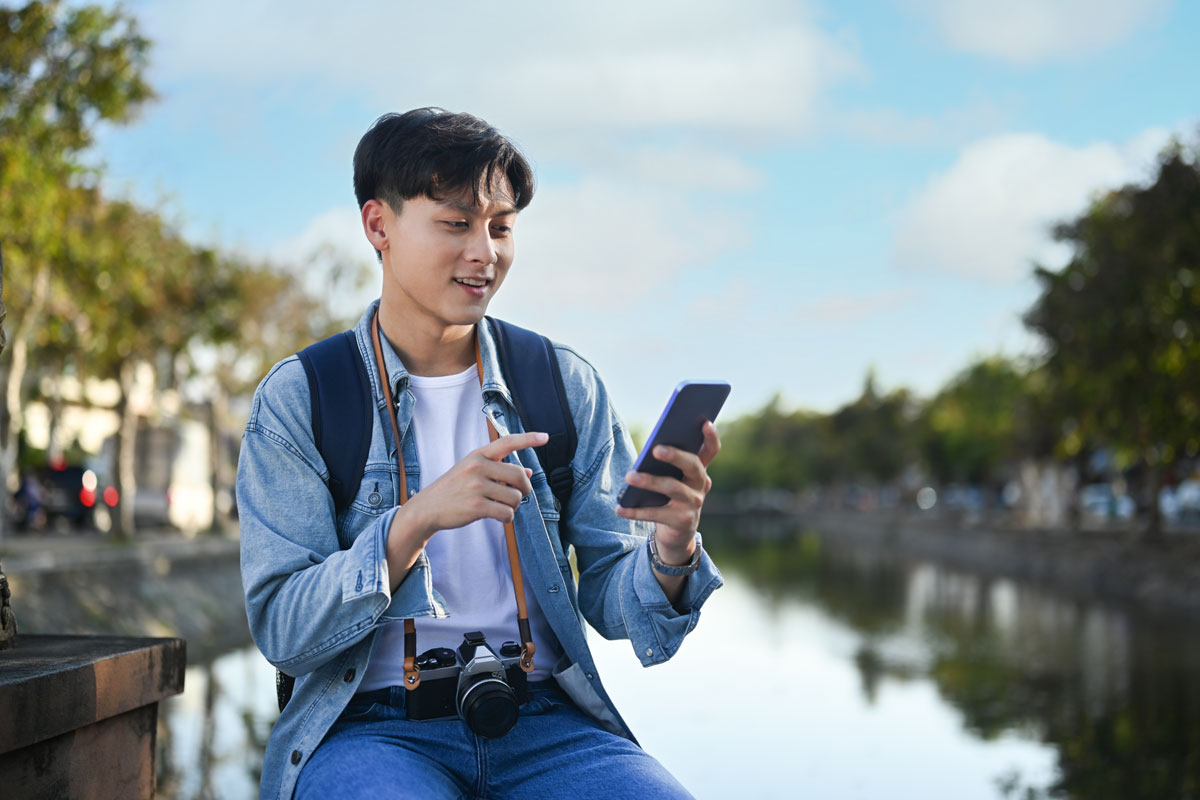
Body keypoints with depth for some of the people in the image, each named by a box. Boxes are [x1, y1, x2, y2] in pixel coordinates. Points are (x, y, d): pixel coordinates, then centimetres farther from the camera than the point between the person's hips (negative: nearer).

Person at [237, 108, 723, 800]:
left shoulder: (567, 386, 9)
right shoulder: (297, 399, 2)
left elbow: (613, 602, 8)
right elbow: (281, 630, -5)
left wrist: (672, 550, -15)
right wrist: (415, 521, -21)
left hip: (543, 725, 3)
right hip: (372, 726, -3)